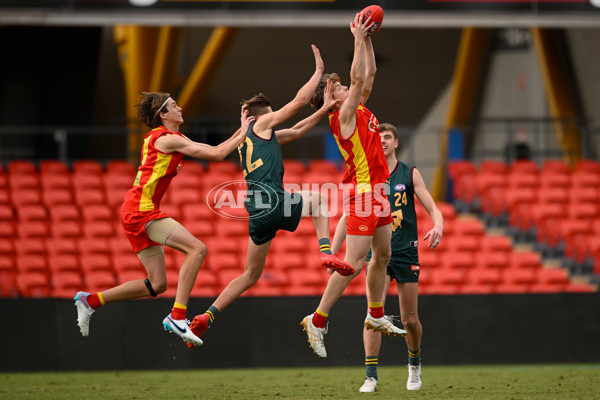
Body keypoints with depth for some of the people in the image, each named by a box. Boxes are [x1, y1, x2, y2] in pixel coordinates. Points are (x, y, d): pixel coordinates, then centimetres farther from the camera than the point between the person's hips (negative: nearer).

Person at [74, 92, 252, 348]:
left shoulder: (173, 139, 19)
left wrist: (241, 132, 15)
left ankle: (90, 301, 13)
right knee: (197, 248, -20)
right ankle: (177, 317, -25)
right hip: (140, 210, -10)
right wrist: (244, 134, -2)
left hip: (136, 214, 10)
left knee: (157, 284, 7)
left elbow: (215, 152, 21)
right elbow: (217, 154, -13)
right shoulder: (166, 139, -12)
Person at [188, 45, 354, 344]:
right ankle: (326, 251, 5)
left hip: (257, 212, 7)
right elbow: (300, 100, 4)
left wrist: (325, 108, 28)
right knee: (317, 198, 23)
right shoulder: (262, 124, 6)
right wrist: (319, 71, 17)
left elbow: (297, 131, 33)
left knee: (251, 274, 13)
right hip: (273, 201, -7)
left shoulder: (249, 139, 28)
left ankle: (207, 316, 3)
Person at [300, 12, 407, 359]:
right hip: (362, 191, -9)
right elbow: (359, 78, -20)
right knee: (354, 262, -10)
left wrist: (367, 39, 10)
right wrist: (359, 39, -15)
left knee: (383, 255, 15)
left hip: (377, 191, 9)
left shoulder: (359, 109, 12)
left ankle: (376, 316, 26)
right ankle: (317, 321, -6)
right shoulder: (344, 115, -11)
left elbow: (369, 74, 18)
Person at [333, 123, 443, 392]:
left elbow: (433, 209, 1)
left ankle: (414, 363, 33)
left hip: (407, 252, 0)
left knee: (410, 320, 4)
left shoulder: (410, 174, 3)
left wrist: (438, 226, -22)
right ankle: (371, 376, -15)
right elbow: (348, 217, 8)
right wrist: (332, 253, 1)